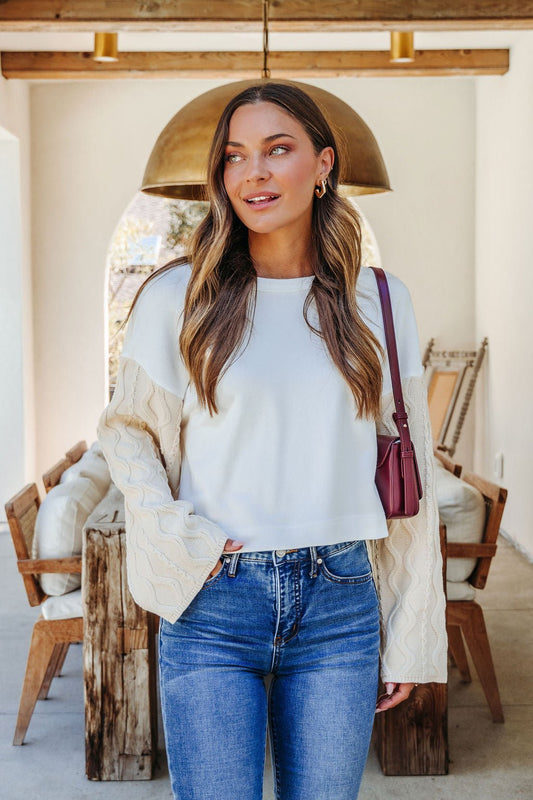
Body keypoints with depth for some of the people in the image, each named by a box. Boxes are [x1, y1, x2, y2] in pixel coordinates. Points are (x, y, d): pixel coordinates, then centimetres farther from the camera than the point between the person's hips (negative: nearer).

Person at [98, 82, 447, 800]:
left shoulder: (378, 301, 4)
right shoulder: (179, 296, 0)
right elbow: (126, 430, 10)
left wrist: (409, 641, 7)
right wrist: (179, 536, -6)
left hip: (341, 605, 2)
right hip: (213, 609, -1)